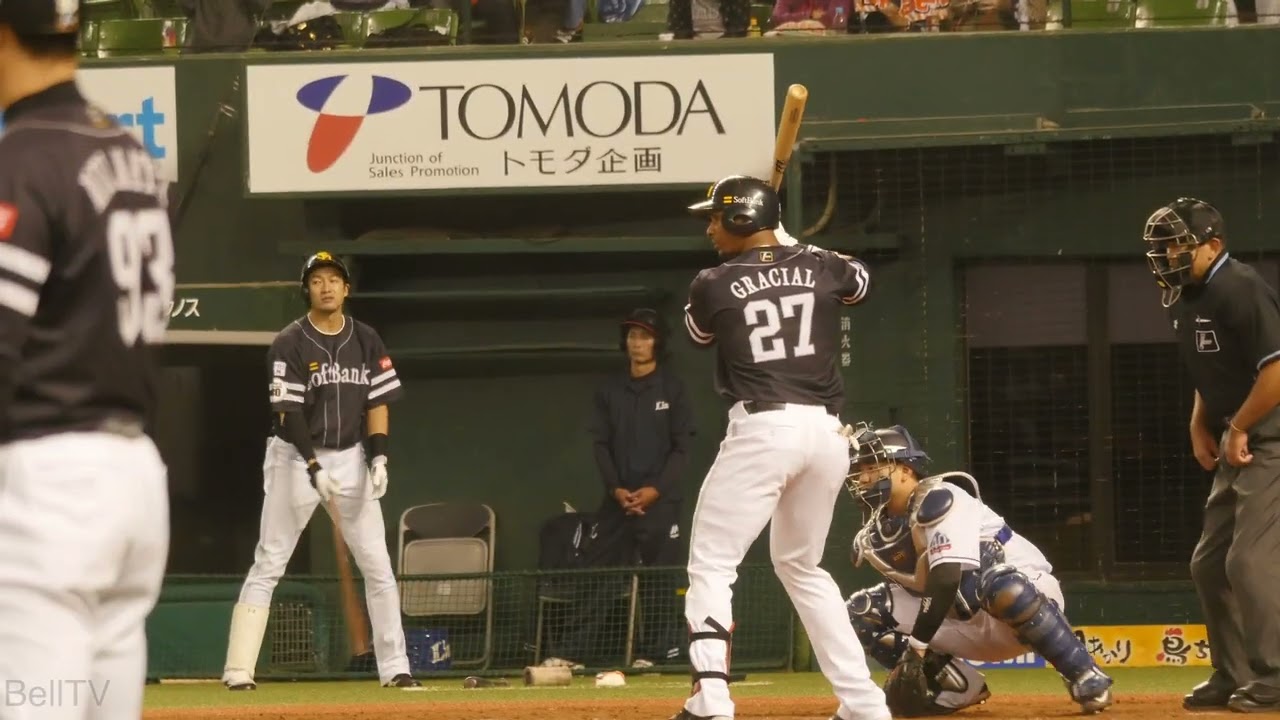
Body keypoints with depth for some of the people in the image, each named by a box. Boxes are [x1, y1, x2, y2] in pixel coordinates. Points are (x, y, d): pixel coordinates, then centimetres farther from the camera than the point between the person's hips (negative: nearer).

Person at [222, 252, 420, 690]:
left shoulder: (366, 341, 5)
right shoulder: (290, 345, -9)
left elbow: (378, 402, 6)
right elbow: (289, 412, -14)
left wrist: (378, 457, -8)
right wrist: (314, 469, -22)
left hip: (351, 457, 4)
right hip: (295, 457, -4)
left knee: (378, 566, 2)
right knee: (269, 564, -6)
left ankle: (395, 668, 7)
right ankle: (238, 670, -8)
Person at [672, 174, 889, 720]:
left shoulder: (713, 286, -1)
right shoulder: (821, 268, 9)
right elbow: (859, 281, 33)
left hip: (762, 429, -5)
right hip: (827, 431, 5)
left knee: (711, 566, 0)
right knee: (801, 565, 22)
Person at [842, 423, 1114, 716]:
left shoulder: (936, 500, -20)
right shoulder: (874, 537, 3)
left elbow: (946, 579, -32)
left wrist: (916, 648, -34)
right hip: (964, 623, 8)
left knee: (1002, 587, -44)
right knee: (860, 612, 0)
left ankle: (1086, 678, -28)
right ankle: (956, 686, 1)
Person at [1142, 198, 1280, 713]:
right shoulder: (1187, 300, 12)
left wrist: (1237, 429, -17)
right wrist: (1201, 424, 8)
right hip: (1236, 448, 10)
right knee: (1210, 564, 11)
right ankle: (1232, 677, 19)